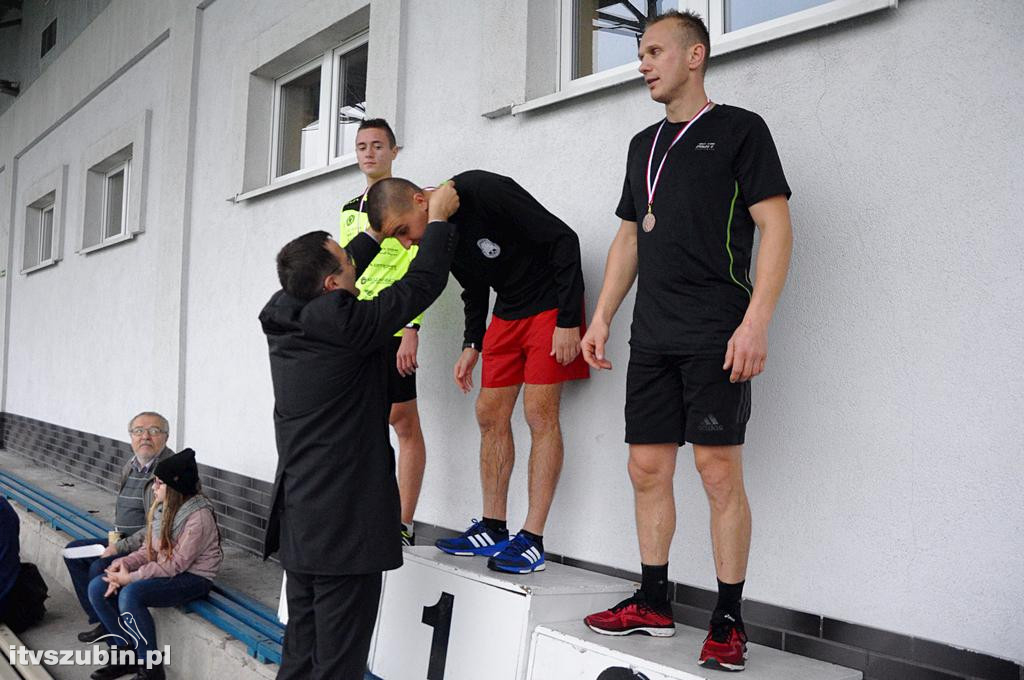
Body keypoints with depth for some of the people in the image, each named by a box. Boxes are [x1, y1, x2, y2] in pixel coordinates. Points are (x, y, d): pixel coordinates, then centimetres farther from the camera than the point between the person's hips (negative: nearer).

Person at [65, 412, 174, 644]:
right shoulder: (131, 467, 11)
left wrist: (120, 547, -19)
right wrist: (117, 534, 5)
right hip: (127, 541, 10)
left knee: (100, 568, -25)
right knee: (74, 551, 11)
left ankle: (114, 633, -5)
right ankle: (100, 621, 12)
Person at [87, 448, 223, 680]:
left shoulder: (199, 516, -22)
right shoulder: (162, 508, 3)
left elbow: (176, 564, -22)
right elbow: (148, 550, 8)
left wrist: (130, 577, -20)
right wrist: (122, 564, -11)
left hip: (193, 578, -9)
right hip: (164, 570, 9)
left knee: (130, 594, -30)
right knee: (97, 588, -4)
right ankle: (126, 654, 7)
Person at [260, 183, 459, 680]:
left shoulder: (285, 317, 4)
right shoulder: (344, 322, -18)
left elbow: (344, 268, 22)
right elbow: (423, 283, -9)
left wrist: (377, 232, 29)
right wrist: (438, 219, 5)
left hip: (297, 517, 8)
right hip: (344, 524, -8)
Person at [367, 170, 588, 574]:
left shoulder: (483, 192, -24)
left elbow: (563, 239, -22)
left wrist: (568, 321, -23)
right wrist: (472, 345, 6)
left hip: (551, 304, -8)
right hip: (507, 312, 8)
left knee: (540, 413, -11)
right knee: (490, 415, 4)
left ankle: (533, 540, -7)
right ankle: (493, 528, 14)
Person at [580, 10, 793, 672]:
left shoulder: (739, 129, 1)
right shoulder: (644, 144, 20)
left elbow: (776, 227, -6)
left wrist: (756, 322, -16)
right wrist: (602, 317, 15)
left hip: (715, 335, -6)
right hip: (652, 338, 6)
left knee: (720, 471, -6)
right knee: (648, 468, 7)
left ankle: (729, 620, 6)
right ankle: (653, 603, 19)